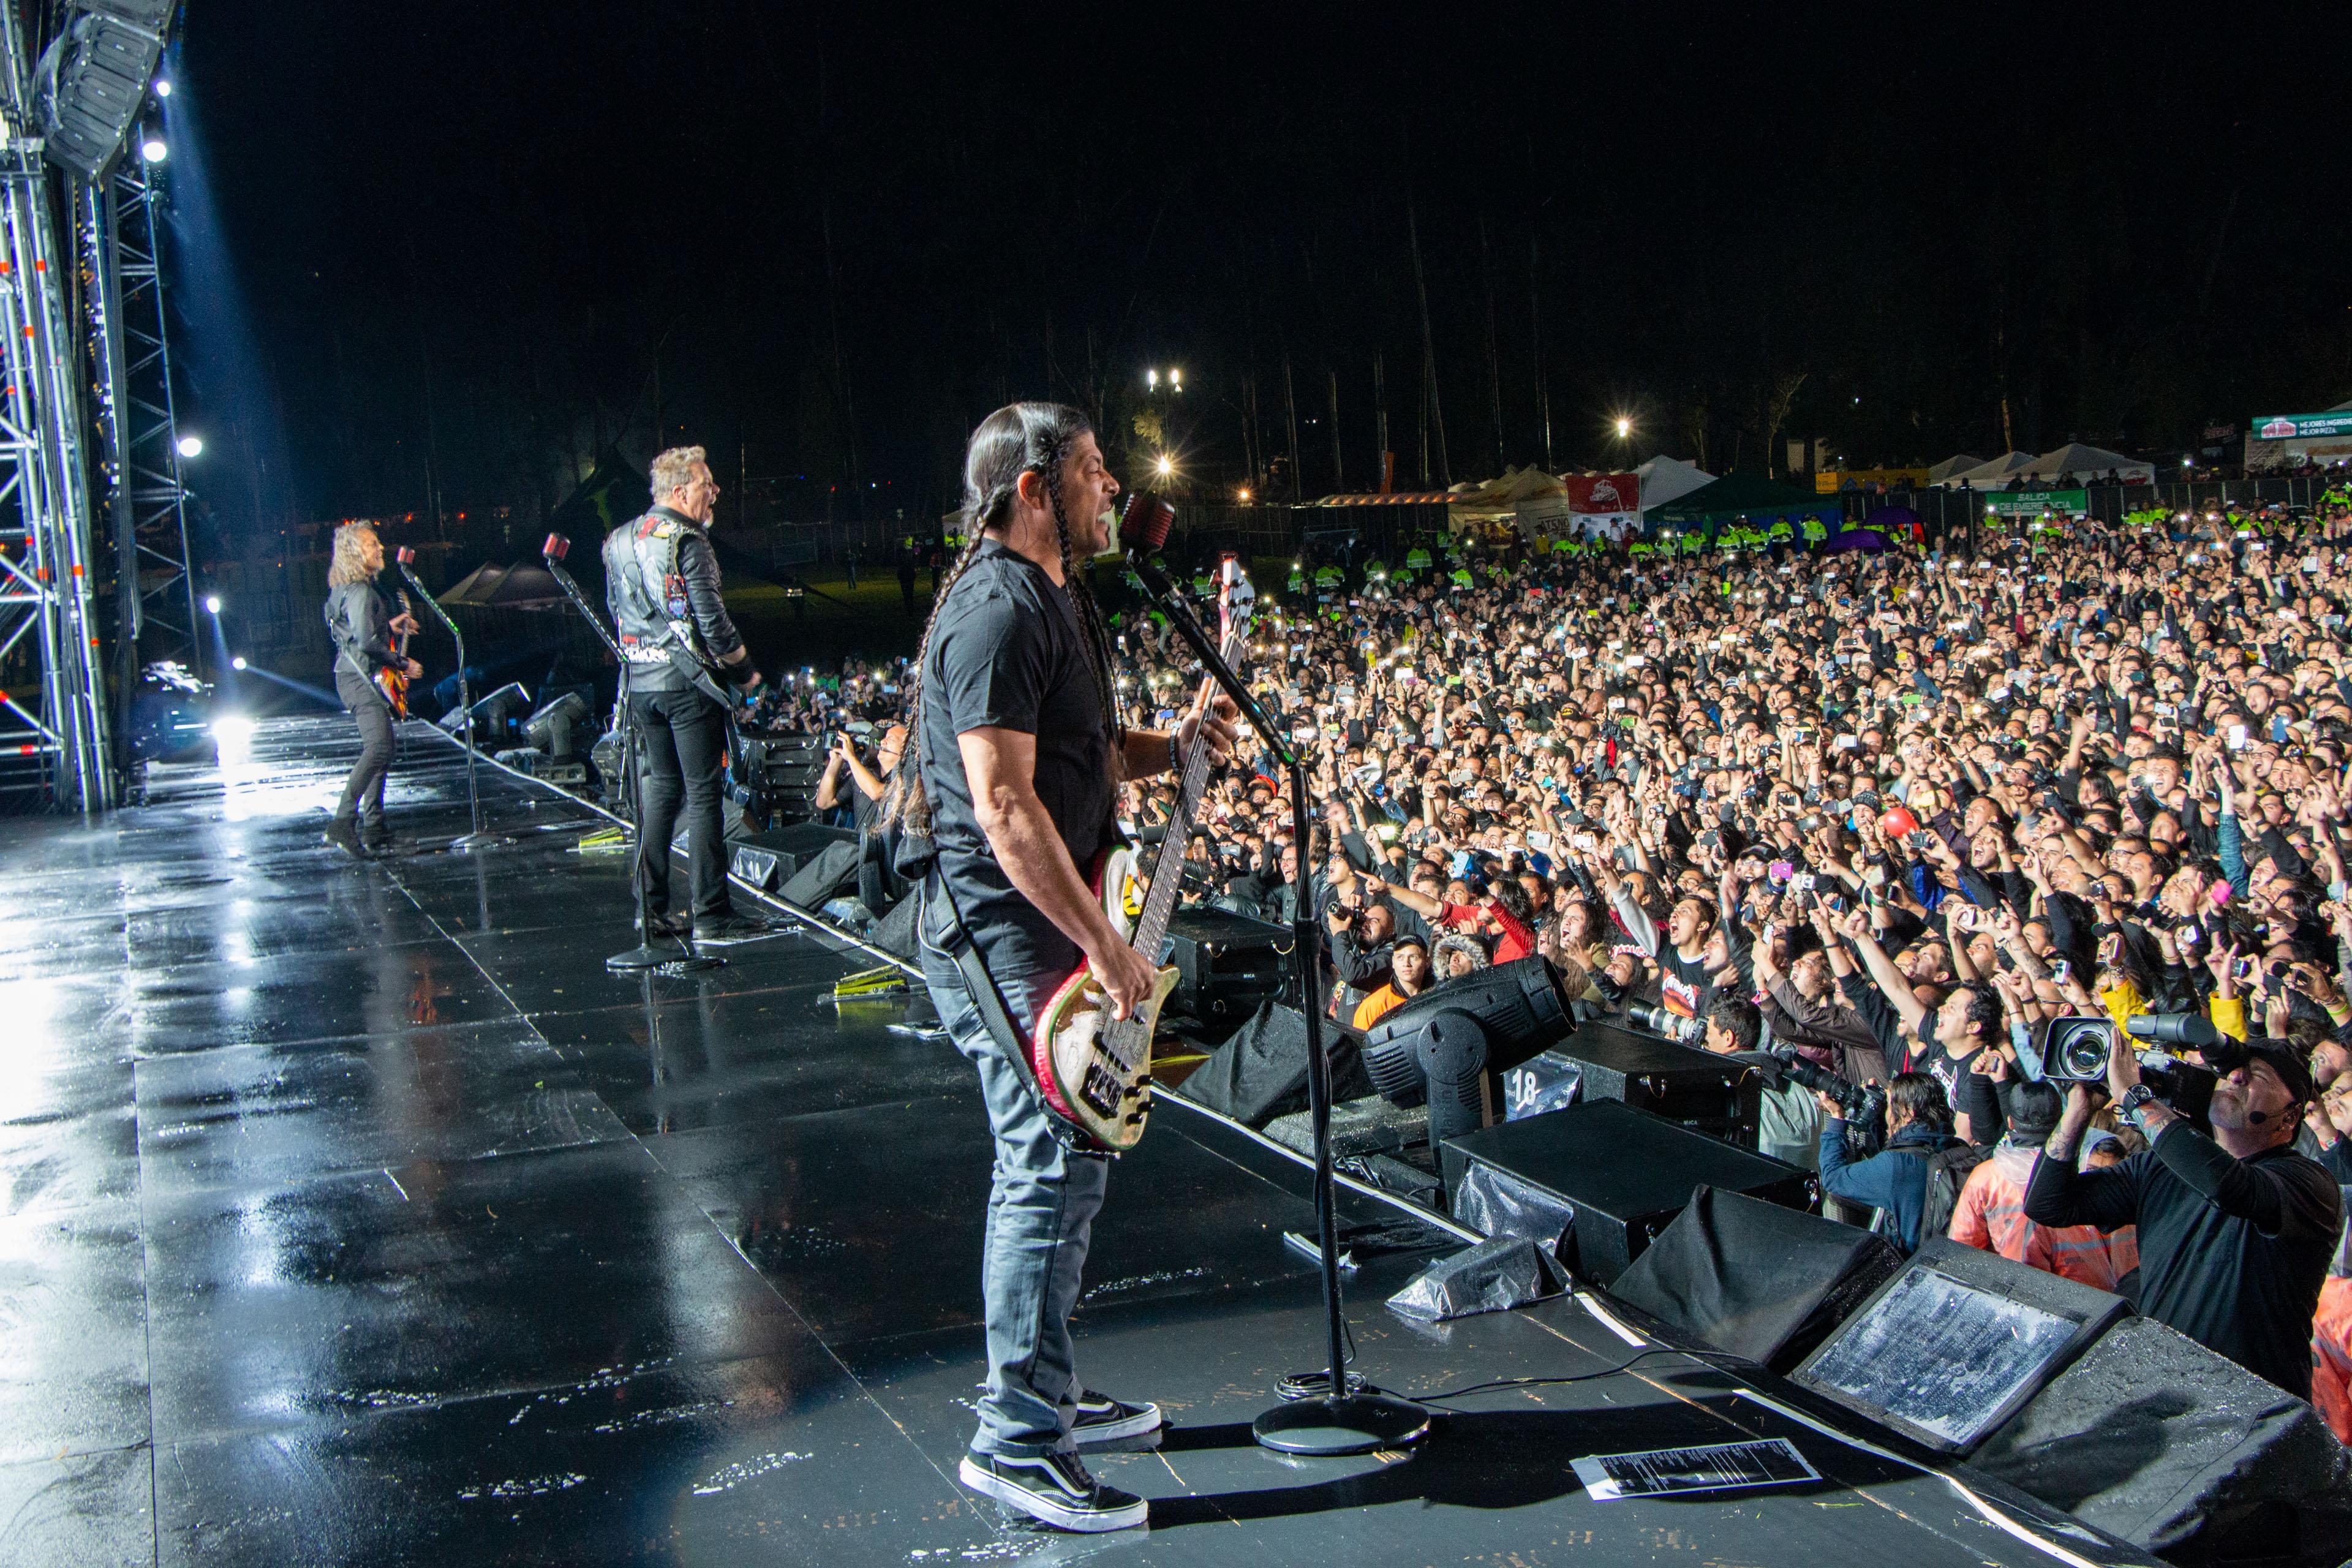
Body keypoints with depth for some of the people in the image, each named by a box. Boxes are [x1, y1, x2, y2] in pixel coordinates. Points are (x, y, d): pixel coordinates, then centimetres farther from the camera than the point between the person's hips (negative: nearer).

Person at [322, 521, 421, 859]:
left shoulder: (345, 589, 17)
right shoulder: (360, 591, -17)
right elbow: (366, 642, -25)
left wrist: (389, 626, 26)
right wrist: (401, 664, -15)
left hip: (355, 676, 11)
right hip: (360, 677, -11)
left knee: (379, 747, 14)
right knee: (379, 746, -20)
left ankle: (373, 829, 17)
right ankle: (343, 821, -26)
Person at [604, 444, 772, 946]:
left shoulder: (618, 542, 12)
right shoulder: (687, 542, -13)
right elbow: (710, 618, -16)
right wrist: (745, 669, -4)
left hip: (639, 681, 8)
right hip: (687, 681, -8)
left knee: (659, 788, 15)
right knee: (703, 793, -3)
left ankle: (652, 908, 15)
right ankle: (710, 914, -2)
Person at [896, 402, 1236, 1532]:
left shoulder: (1053, 598, 15)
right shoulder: (998, 609, -18)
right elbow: (1005, 808, -25)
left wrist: (1173, 745, 6)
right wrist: (1105, 945, -23)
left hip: (1046, 928, 11)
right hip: (1003, 932, -11)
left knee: (1054, 1159, 17)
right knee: (1057, 1165, -8)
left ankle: (1048, 1392, 29)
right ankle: (1015, 1440, 1)